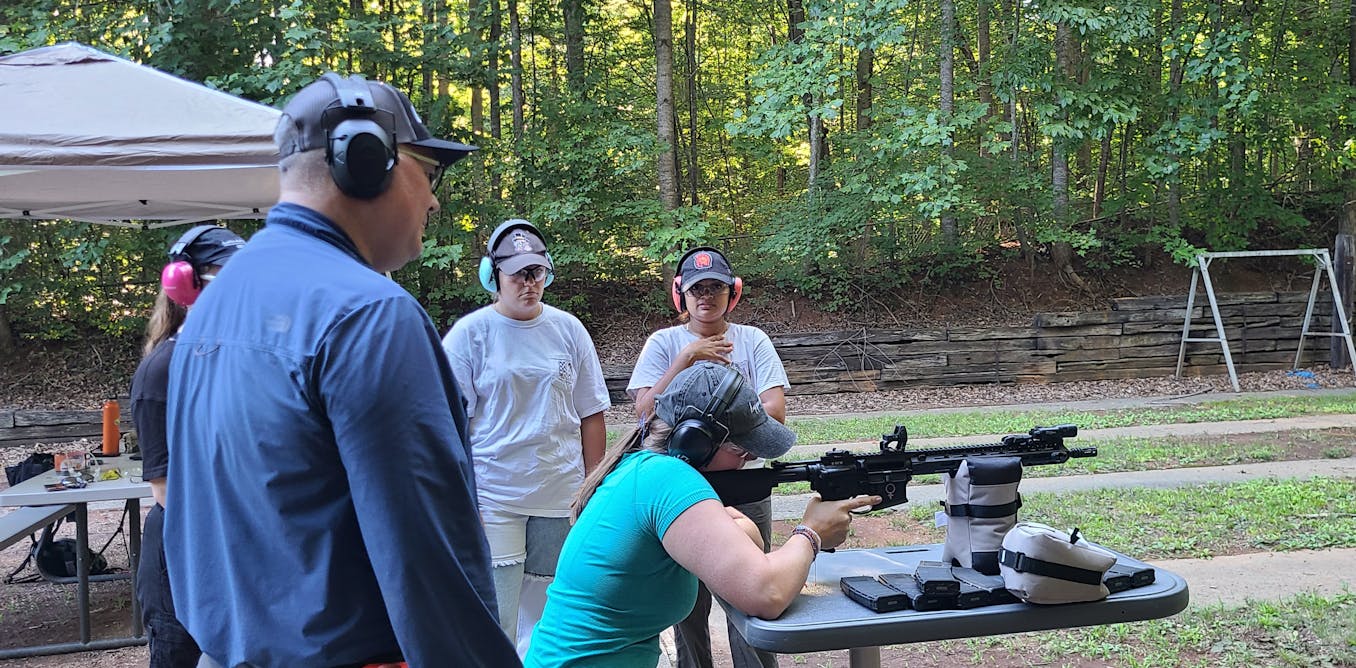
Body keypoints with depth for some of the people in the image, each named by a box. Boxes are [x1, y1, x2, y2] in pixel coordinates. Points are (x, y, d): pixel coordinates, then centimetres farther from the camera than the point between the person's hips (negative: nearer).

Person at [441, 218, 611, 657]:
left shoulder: (568, 330, 6)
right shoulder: (469, 334, -2)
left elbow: (591, 416, 11)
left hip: (560, 496, 3)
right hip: (493, 497, -2)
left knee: (546, 615, 8)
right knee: (496, 623, -5)